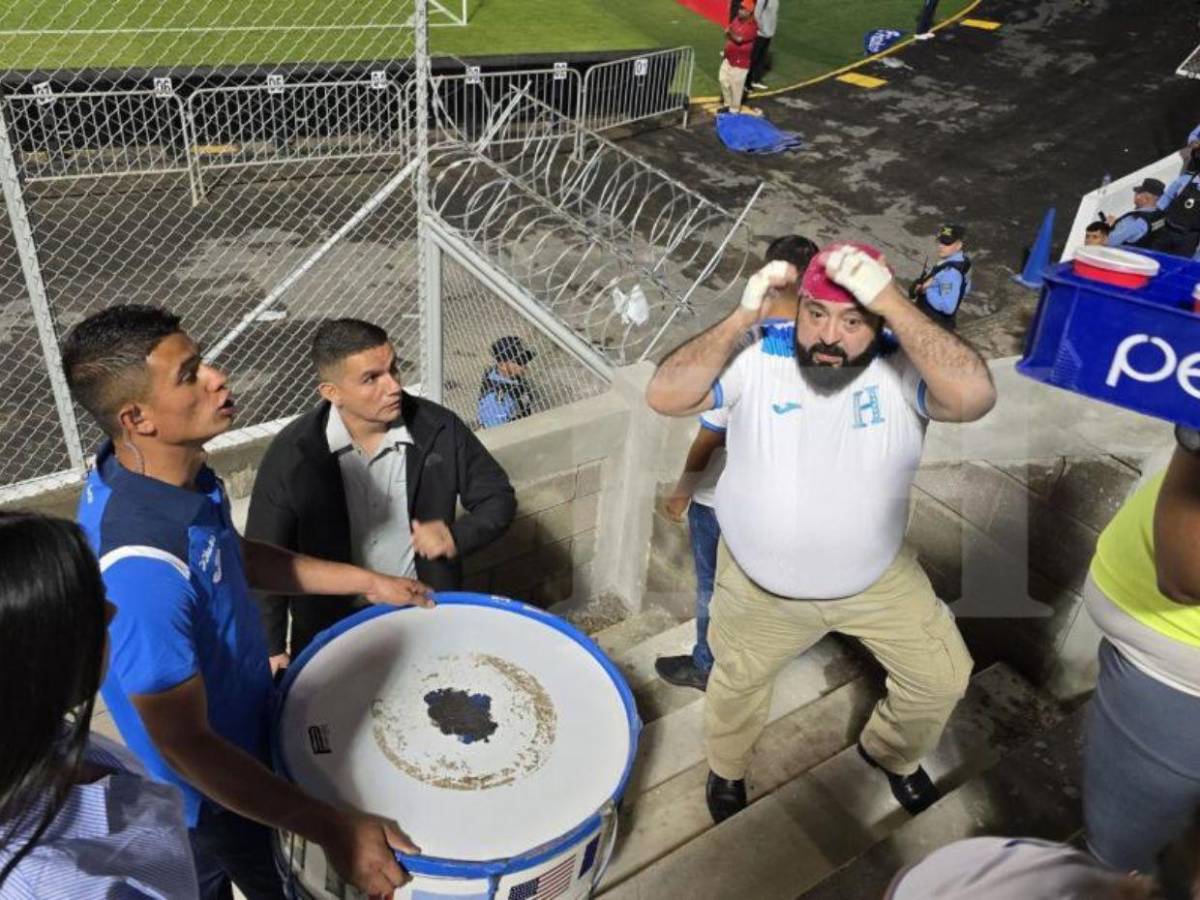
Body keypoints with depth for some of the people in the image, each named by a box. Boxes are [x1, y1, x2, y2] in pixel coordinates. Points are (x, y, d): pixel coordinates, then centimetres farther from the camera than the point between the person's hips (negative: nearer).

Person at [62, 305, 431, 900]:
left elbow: (235, 556, 6)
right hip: (208, 788, -7)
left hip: (245, 728, 7)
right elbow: (186, 747, -32)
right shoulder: (141, 569, -40)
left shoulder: (176, 469, -13)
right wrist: (332, 830, -30)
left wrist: (366, 581, 5)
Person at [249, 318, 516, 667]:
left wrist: (458, 536, -20)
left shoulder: (441, 429, -13)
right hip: (331, 634, -1)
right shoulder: (291, 453, -16)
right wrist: (271, 648, -4)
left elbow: (499, 498, -1)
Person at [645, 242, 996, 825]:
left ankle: (892, 753, 48)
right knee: (737, 683, 23)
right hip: (759, 585, 0)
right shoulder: (759, 359, -20)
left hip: (877, 579, 1)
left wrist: (893, 303, -44)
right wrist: (739, 319, -36)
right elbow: (663, 397, -28)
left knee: (942, 678, 13)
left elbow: (975, 396, -40)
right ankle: (726, 771, 58)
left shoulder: (902, 370, -21)